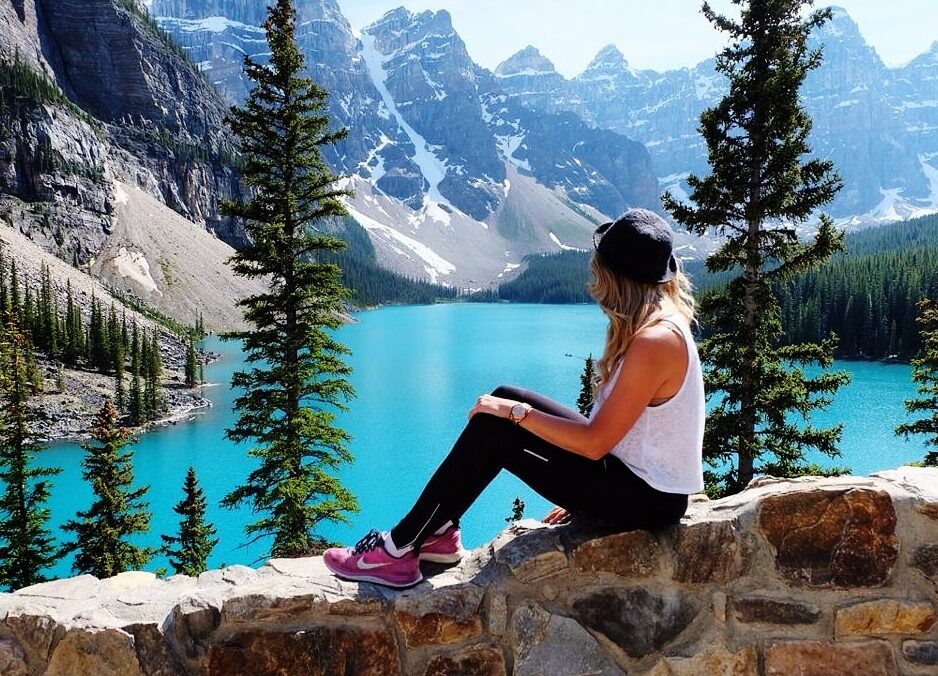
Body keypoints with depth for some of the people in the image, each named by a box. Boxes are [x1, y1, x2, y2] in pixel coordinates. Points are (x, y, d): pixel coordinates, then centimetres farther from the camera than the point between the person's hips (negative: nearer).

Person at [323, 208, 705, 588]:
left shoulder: (655, 341, -25)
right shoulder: (662, 321, 6)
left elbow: (595, 442, -23)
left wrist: (513, 412, -16)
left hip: (646, 499, -9)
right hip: (638, 475, 9)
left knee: (494, 429, -14)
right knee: (504, 403, 3)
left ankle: (399, 549, -1)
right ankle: (438, 533, 10)